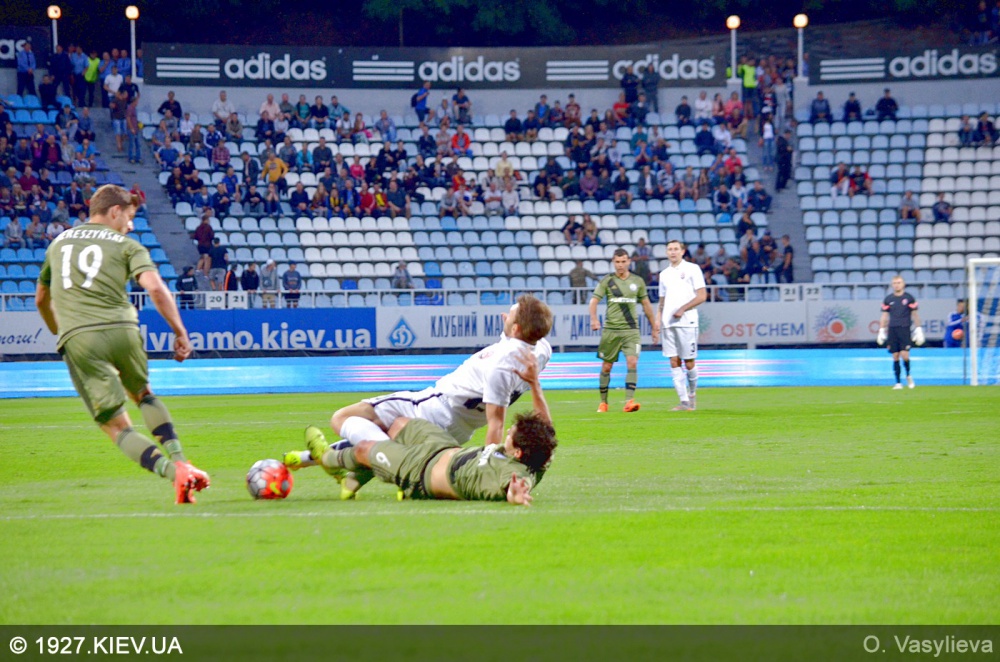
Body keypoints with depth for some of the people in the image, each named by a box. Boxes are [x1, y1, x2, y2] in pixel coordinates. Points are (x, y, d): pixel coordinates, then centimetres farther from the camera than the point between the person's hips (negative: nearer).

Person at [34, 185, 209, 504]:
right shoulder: (126, 246, 11)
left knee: (116, 426, 0)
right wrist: (180, 332, -1)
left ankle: (174, 472, -20)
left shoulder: (59, 243, 25)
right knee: (143, 395, 29)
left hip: (78, 338, 1)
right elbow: (155, 288, -7)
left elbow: (42, 299, 37)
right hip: (122, 330, -1)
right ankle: (180, 461, 13)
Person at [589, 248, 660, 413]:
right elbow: (594, 300, -5)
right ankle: (603, 402, 18)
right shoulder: (607, 281, 2)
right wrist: (593, 319, -24)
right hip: (610, 329, -1)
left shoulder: (637, 282, 9)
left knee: (632, 363, -16)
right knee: (606, 367, 4)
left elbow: (646, 304, 19)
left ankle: (629, 401, -21)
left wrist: (654, 326, 21)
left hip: (631, 329, 1)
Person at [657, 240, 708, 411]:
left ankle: (691, 394, 19)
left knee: (689, 363, -4)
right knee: (674, 362, -4)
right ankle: (684, 402, -3)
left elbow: (702, 296, -4)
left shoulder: (692, 269, 1)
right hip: (668, 324, 5)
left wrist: (682, 309, -13)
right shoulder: (664, 274, 17)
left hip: (686, 322, -5)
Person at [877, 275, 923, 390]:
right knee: (895, 357, 0)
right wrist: (881, 331, 7)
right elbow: (884, 316, 13)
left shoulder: (908, 298, 4)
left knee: (904, 354, -12)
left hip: (904, 329, -2)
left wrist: (918, 330, 3)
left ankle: (908, 375, 15)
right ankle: (898, 383, 6)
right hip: (892, 330, 2)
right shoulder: (888, 299, 9)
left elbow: (915, 315, 7)